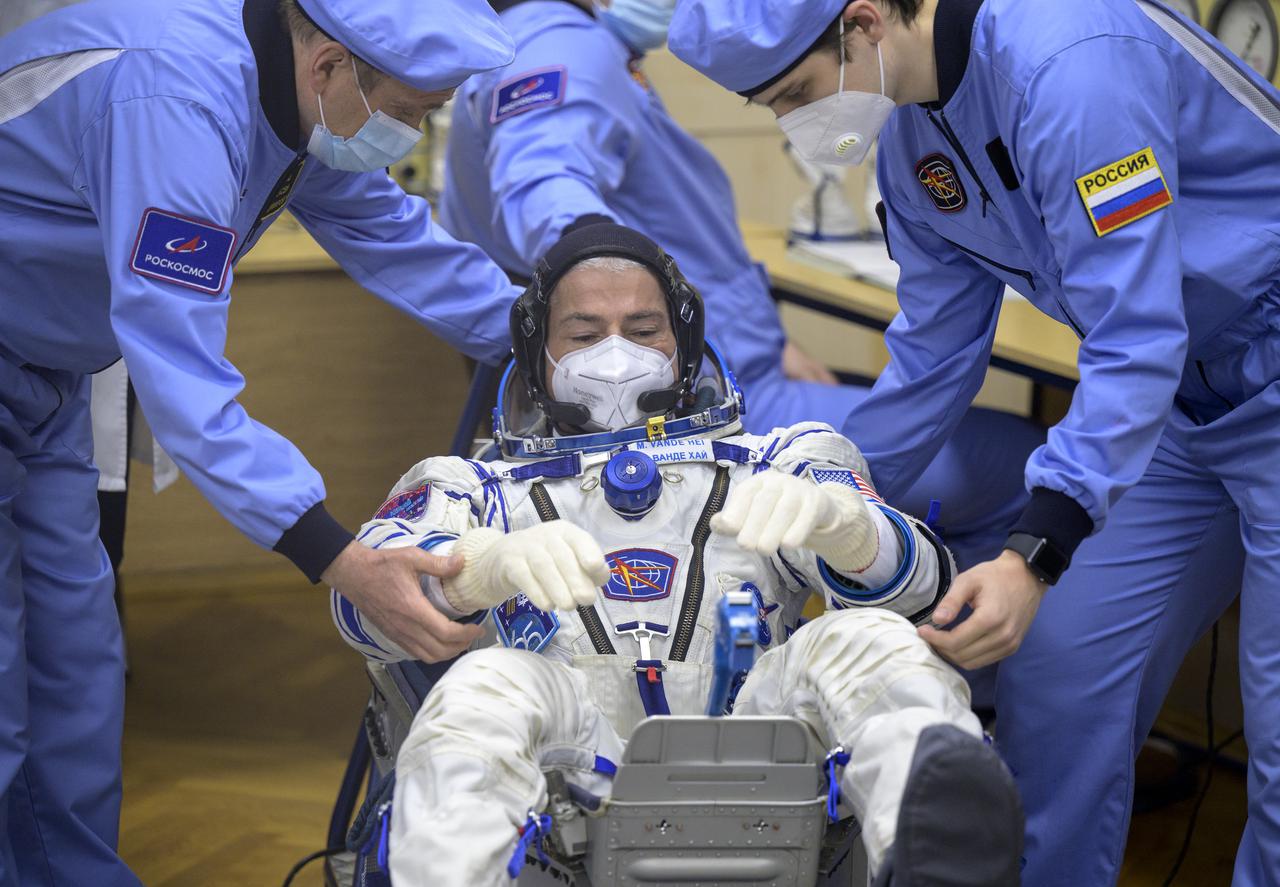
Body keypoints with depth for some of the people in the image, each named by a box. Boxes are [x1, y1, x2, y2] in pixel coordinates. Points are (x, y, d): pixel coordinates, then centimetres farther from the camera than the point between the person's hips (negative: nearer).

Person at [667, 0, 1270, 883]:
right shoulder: (909, 133, 1)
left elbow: (1135, 336, -30)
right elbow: (934, 356, 10)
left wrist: (1035, 556, -35)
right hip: (1179, 403, 8)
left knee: (1271, 731, -8)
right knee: (1057, 670, 4)